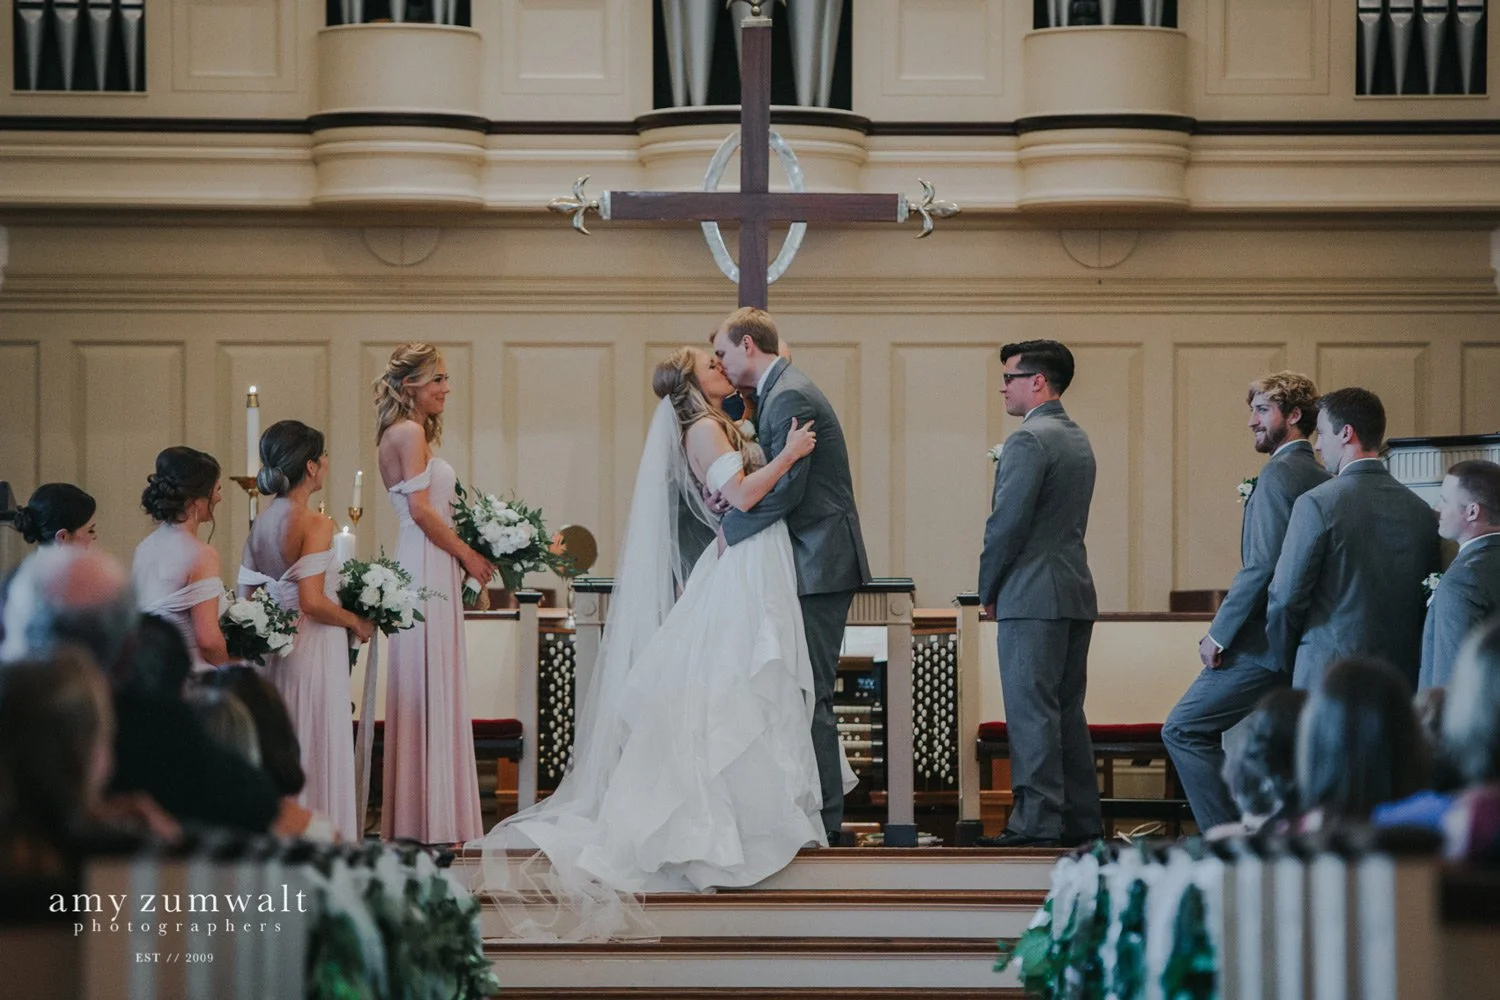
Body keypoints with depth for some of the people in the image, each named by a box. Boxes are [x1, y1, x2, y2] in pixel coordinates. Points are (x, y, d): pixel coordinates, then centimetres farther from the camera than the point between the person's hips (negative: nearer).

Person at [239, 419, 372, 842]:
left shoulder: (263, 522, 7)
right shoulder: (314, 524, -15)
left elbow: (246, 594, 9)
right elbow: (312, 602, -21)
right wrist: (356, 622, -7)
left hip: (272, 649, 8)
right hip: (314, 649, -8)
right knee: (317, 759, -2)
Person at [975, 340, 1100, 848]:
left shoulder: (1029, 440, -13)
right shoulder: (1078, 440, 17)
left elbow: (1007, 522, -17)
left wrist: (988, 591, -4)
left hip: (1033, 595, -9)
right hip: (1076, 593, 9)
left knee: (1031, 711, -7)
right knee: (1067, 710, 12)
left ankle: (1037, 821, -9)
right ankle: (1080, 819, 15)